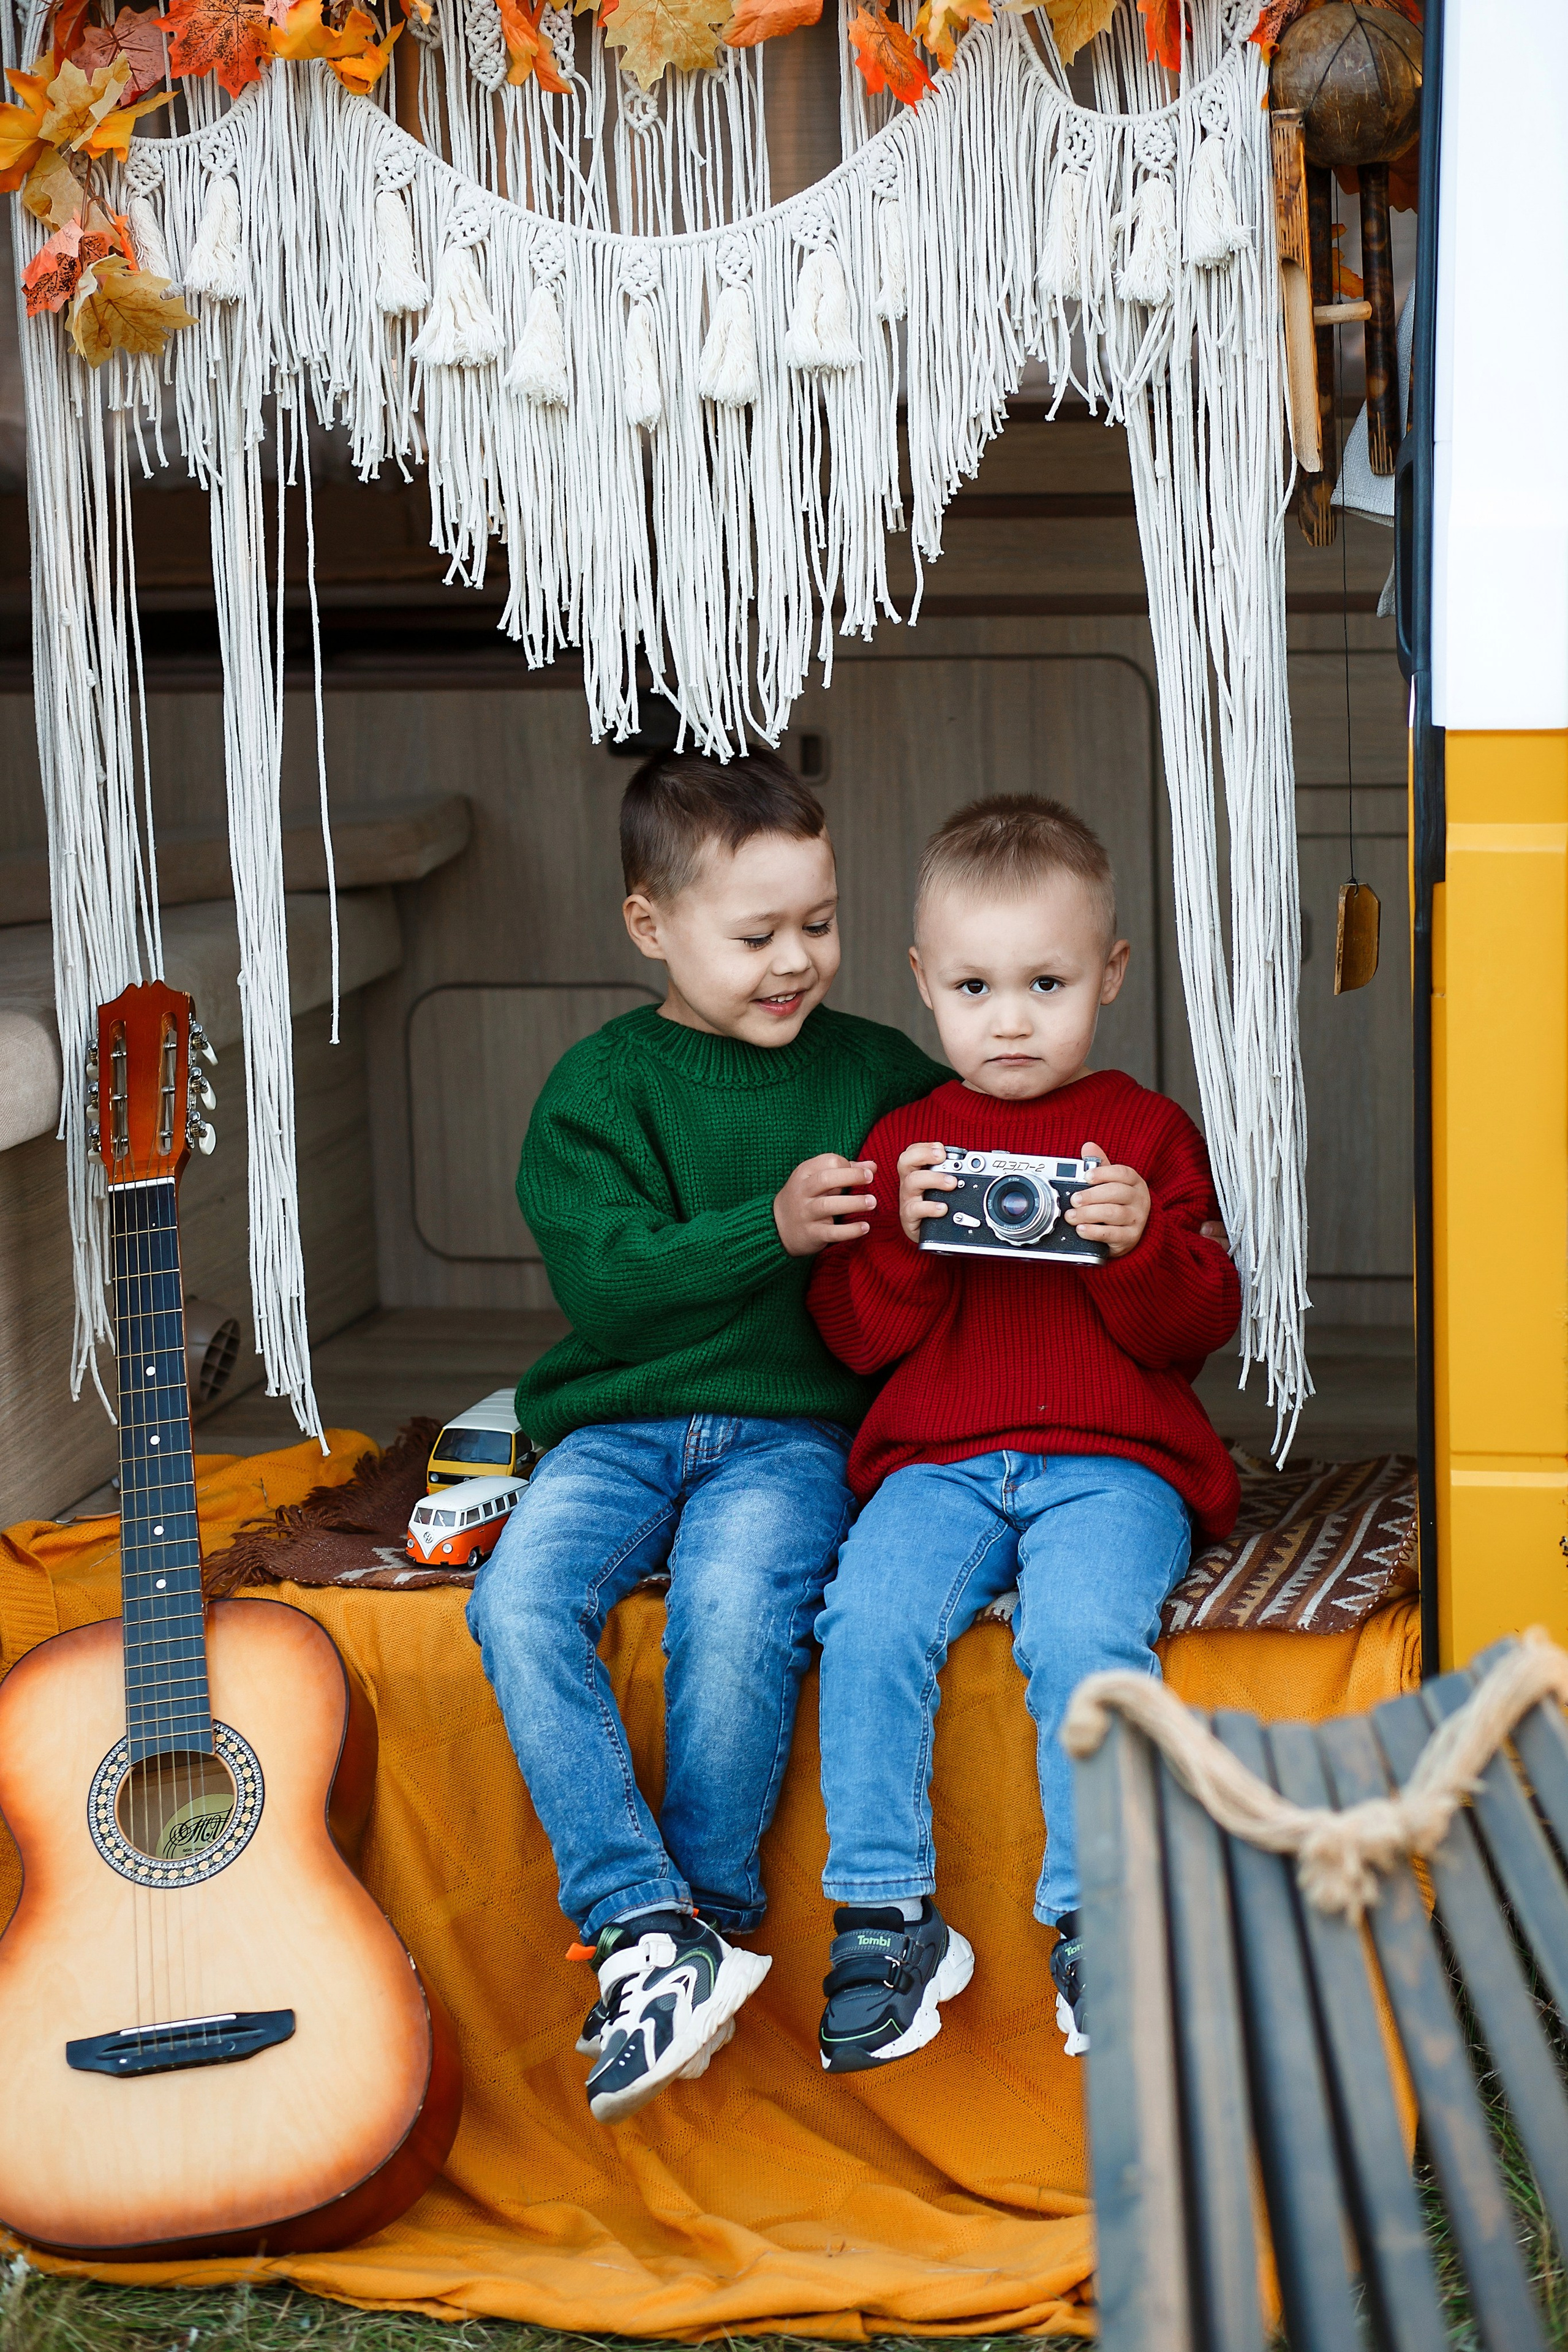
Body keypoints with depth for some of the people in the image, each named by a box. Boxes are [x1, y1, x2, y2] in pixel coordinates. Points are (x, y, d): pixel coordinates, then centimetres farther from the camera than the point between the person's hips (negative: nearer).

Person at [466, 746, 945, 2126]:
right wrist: (772, 1230, -19)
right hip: (621, 1423, 1)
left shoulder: (879, 1075, 10)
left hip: (793, 1428, -1)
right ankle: (646, 1925, -24)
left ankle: (711, 1915, -11)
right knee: (520, 1599, -26)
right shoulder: (600, 1086, 5)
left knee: (738, 1610, -31)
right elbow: (605, 1276, -8)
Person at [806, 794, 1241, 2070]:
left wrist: (1141, 1245, -15)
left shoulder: (1148, 1132, 10)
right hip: (937, 1461, 2)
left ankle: (1099, 1920, -15)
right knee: (870, 1624, -25)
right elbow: (857, 1337, 9)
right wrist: (904, 1238, -9)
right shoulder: (906, 1139, 15)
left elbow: (1199, 1329, 4)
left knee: (1086, 1635, -30)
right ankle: (886, 1919, -13)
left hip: (1113, 1462, -2)